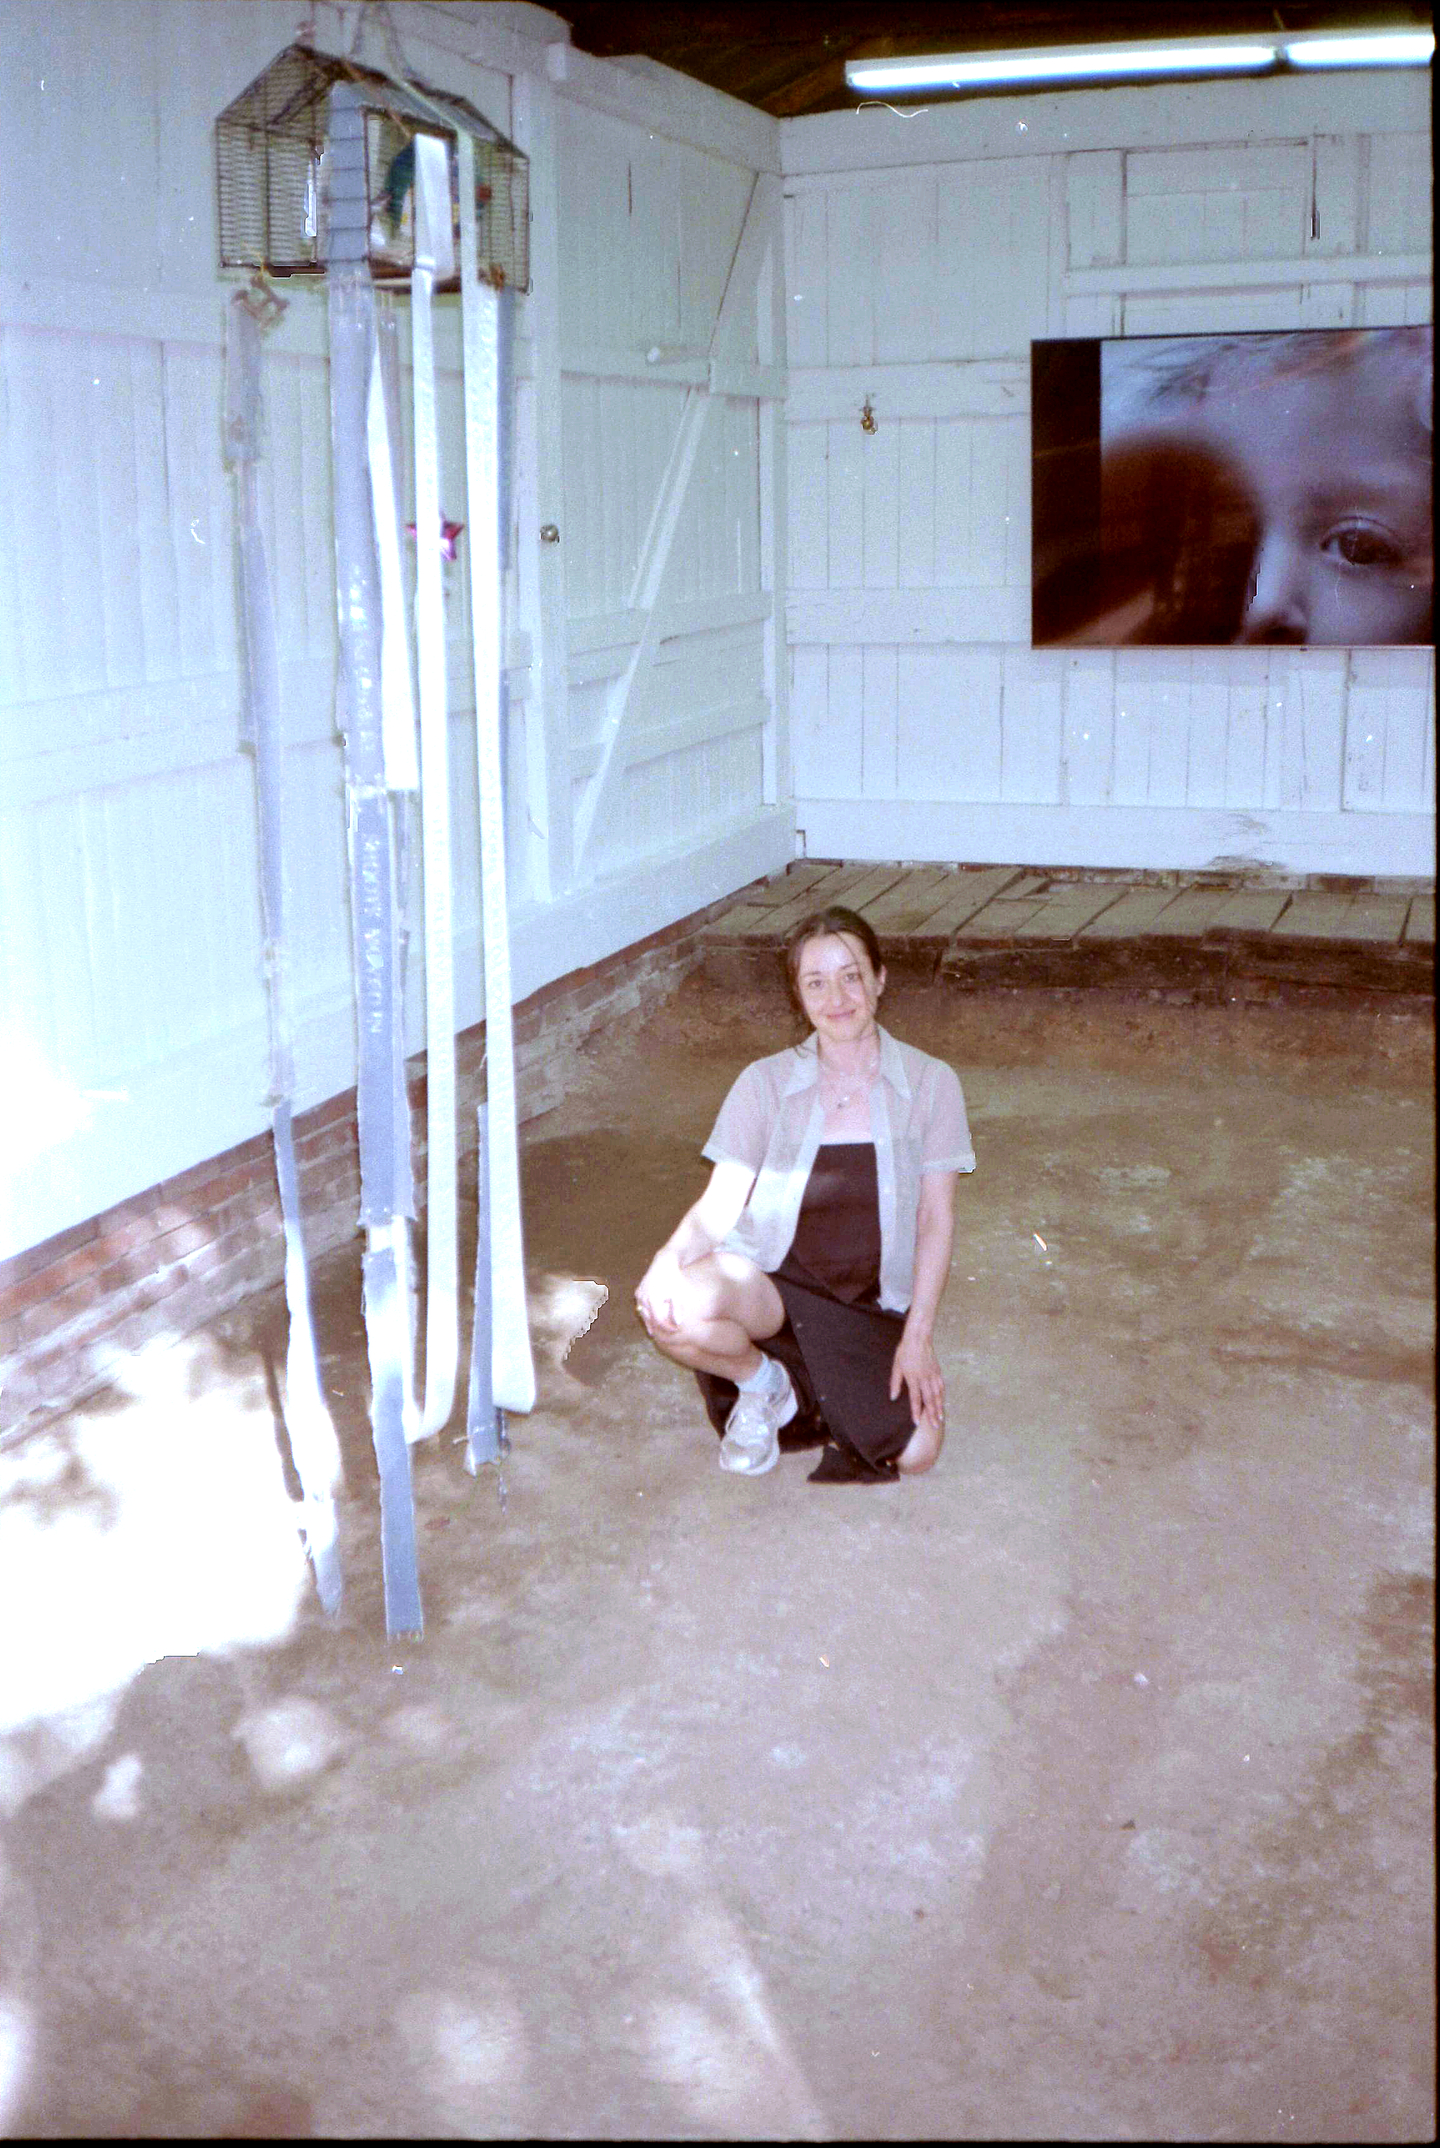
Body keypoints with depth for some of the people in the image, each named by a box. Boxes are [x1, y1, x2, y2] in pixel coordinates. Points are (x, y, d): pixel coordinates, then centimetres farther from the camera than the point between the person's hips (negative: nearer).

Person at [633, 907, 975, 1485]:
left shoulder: (930, 1084, -2)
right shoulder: (765, 1083, -2)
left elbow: (935, 1220, -2)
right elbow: (719, 1204, -5)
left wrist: (918, 1335, -10)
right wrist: (670, 1258, -27)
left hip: (874, 1308, 1)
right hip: (771, 1283, 0)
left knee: (915, 1452, -22)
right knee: (674, 1310, -34)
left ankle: (825, 1398, 13)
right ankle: (762, 1382, 2)